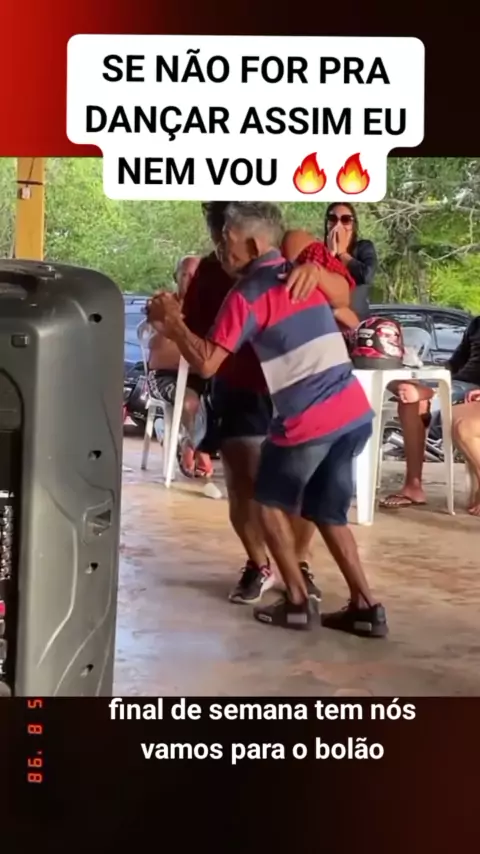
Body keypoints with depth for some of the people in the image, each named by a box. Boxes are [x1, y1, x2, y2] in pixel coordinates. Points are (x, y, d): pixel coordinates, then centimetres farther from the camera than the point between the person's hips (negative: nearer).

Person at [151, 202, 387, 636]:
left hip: (308, 421, -7)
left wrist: (172, 320, 3)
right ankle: (366, 607, 16)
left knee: (271, 502, 16)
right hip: (355, 411, 7)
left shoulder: (246, 293, -5)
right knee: (328, 513, 19)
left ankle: (297, 601, 16)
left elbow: (207, 362, -10)